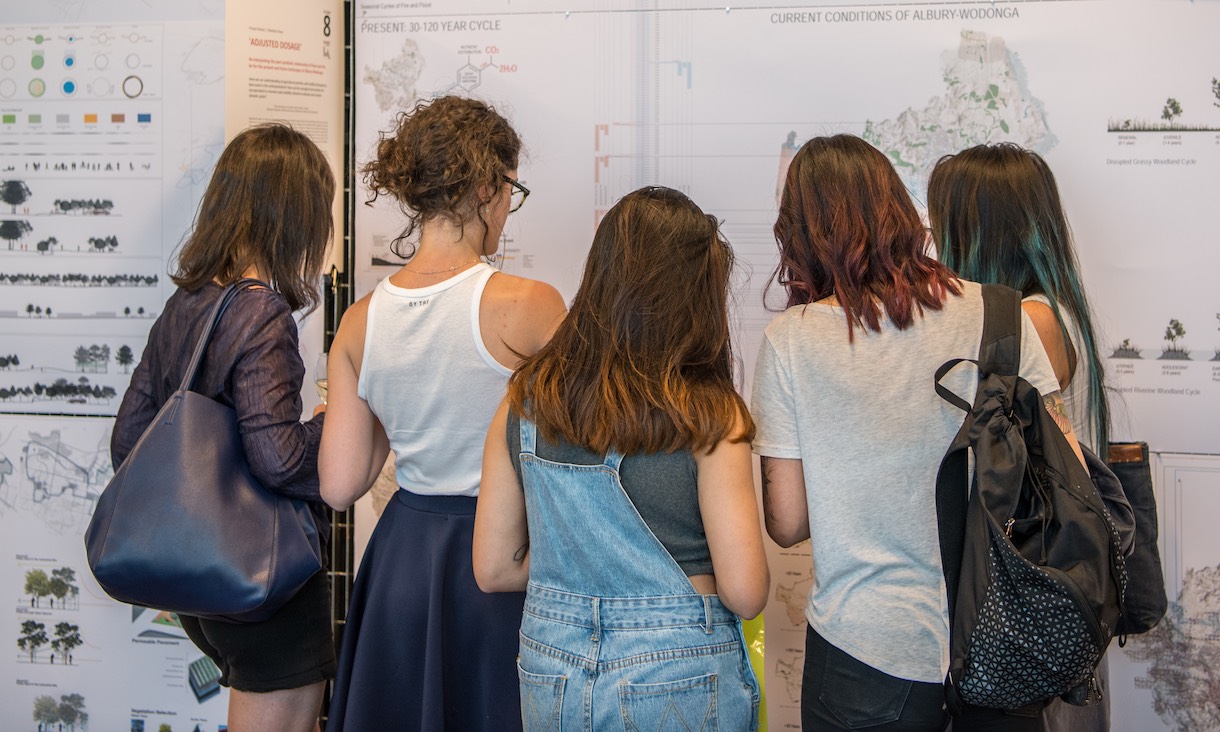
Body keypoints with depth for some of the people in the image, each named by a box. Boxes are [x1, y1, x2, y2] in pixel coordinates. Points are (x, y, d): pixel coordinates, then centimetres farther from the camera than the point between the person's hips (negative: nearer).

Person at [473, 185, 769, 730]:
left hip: (550, 674, 3)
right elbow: (745, 593, -16)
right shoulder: (708, 414, -16)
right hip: (678, 681, -3)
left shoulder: (524, 402, -4)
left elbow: (494, 570, 1)